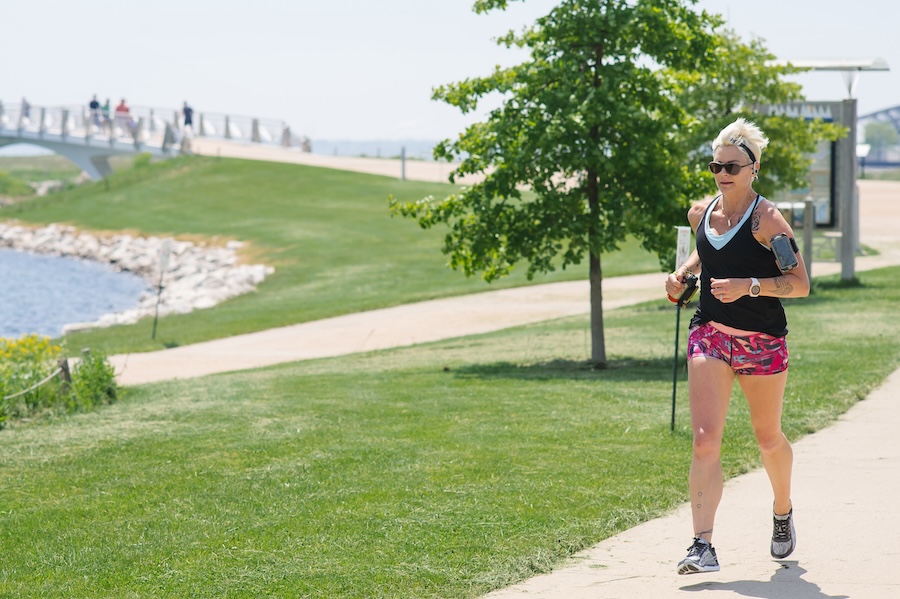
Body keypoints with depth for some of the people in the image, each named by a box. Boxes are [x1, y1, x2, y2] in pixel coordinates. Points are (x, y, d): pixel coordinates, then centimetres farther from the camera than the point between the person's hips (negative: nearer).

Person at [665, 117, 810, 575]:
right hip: (709, 335, 3)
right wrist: (683, 273, 8)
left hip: (762, 342, -3)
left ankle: (783, 512, 45)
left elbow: (800, 284, -15)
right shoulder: (700, 213, 4)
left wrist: (748, 286, -27)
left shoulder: (766, 219, -13)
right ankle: (703, 546, -19)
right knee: (705, 439, -13)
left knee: (768, 438, 15)